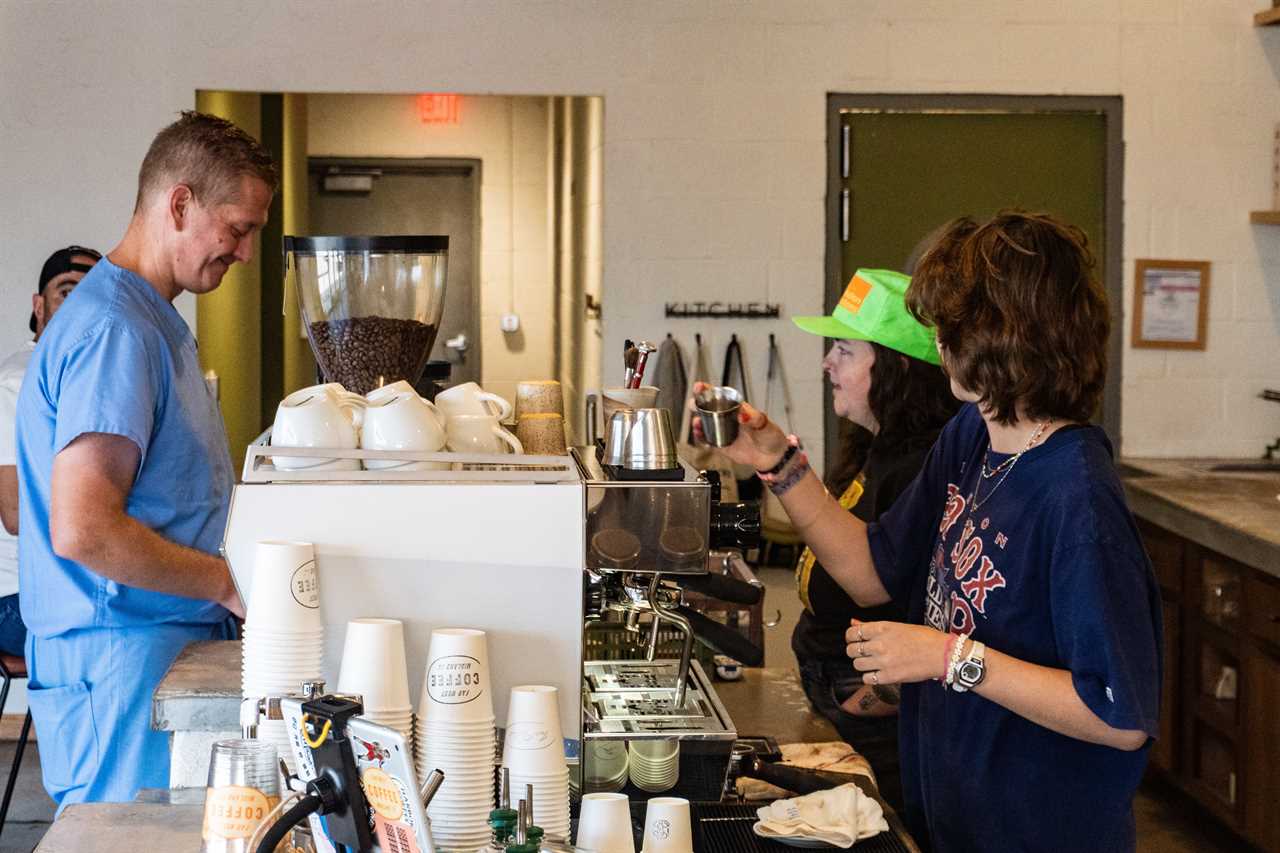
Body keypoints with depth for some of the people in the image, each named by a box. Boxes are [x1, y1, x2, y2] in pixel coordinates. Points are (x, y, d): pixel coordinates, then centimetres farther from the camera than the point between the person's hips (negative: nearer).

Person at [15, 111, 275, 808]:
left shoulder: (155, 322, 17)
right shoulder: (113, 331, -16)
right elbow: (84, 530, -24)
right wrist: (230, 583, -16)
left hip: (169, 646, 10)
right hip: (123, 659, -10)